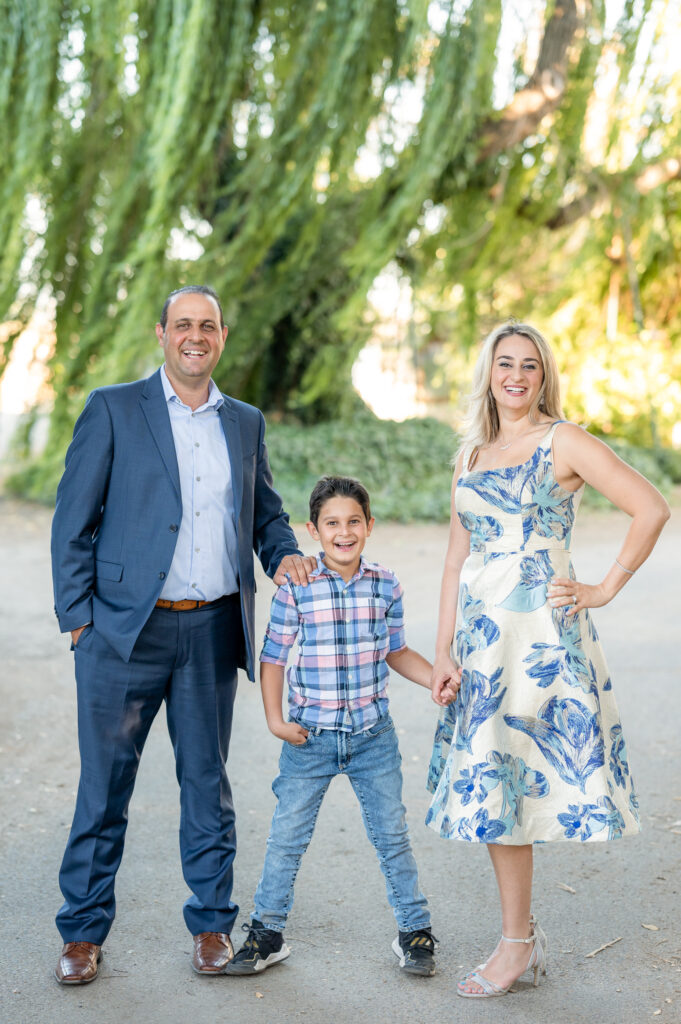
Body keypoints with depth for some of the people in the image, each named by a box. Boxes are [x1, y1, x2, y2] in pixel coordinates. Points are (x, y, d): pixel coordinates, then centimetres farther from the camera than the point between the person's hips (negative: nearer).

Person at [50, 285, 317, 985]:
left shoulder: (246, 423, 13)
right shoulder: (113, 409, 0)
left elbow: (265, 510, 22)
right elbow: (73, 519, -1)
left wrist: (285, 554, 0)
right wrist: (77, 617, -7)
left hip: (213, 631, 3)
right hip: (125, 630, -3)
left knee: (207, 781, 12)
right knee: (103, 784, 3)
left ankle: (212, 923, 24)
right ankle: (83, 932, 17)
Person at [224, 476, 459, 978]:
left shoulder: (385, 586, 0)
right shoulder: (296, 588, -9)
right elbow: (273, 656, -1)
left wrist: (438, 678, -2)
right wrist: (275, 719, -7)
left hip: (373, 735, 2)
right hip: (309, 737, -1)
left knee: (392, 834, 10)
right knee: (287, 836, 7)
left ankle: (415, 930, 25)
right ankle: (267, 931, 23)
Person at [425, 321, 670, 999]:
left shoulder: (563, 443, -3)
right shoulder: (470, 458, 15)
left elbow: (652, 509, -9)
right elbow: (456, 560, 14)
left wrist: (605, 589, -8)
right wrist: (443, 652, 9)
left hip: (539, 632, -6)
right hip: (482, 634, 6)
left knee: (500, 784, -6)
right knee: (489, 785, 7)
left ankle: (515, 943, 7)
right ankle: (526, 935, 18)